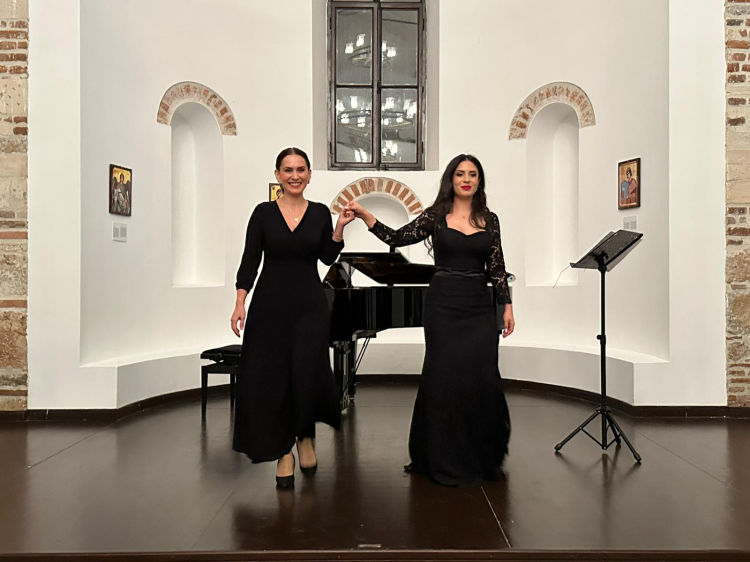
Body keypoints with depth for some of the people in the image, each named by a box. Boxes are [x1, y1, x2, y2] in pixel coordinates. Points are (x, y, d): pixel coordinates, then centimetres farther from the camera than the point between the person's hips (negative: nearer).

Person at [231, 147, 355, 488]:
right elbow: (250, 260, -2)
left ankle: (305, 436, 22)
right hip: (270, 302, 0)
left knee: (306, 374, -7)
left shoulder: (320, 213, 6)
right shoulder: (264, 212, 2)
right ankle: (282, 451, 18)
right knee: (270, 377, 2)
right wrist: (240, 303, -10)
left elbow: (327, 258, 4)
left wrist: (339, 228, -9)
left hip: (309, 304, 0)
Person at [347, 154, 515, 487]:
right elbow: (397, 238, -4)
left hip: (479, 306, 2)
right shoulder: (435, 216, 3)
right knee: (445, 375, 1)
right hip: (444, 303, -2)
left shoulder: (489, 220, 8)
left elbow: (496, 267, 9)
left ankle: (483, 454, 23)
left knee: (481, 377, 0)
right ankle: (448, 459, 18)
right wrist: (365, 215, -14)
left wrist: (507, 305, 5)